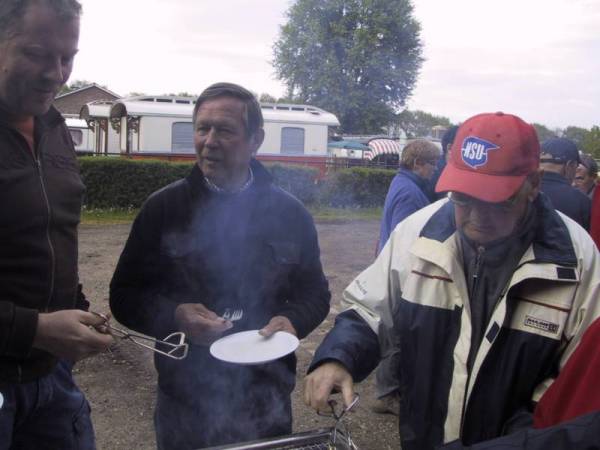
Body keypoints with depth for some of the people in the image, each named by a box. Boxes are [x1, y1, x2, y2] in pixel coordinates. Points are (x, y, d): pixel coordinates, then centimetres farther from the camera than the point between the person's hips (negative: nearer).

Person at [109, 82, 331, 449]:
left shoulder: (290, 213, 0)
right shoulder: (163, 207, -4)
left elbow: (314, 292, 8)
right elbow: (125, 295, 0)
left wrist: (293, 320, -14)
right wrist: (174, 316, -19)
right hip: (184, 401, -1)